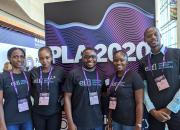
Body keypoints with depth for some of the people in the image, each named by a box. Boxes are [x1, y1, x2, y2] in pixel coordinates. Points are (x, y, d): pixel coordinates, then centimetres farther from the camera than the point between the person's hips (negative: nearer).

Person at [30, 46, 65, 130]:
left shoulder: (60, 71, -6)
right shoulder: (33, 72, -1)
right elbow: (31, 89, 12)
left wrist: (58, 98, -7)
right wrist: (36, 98, 0)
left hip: (54, 112, -1)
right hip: (37, 113, 2)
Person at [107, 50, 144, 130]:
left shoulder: (134, 76, -13)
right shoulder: (113, 77, 4)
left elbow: (139, 103, -15)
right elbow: (111, 100, 9)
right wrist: (109, 119, 8)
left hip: (130, 122, -5)